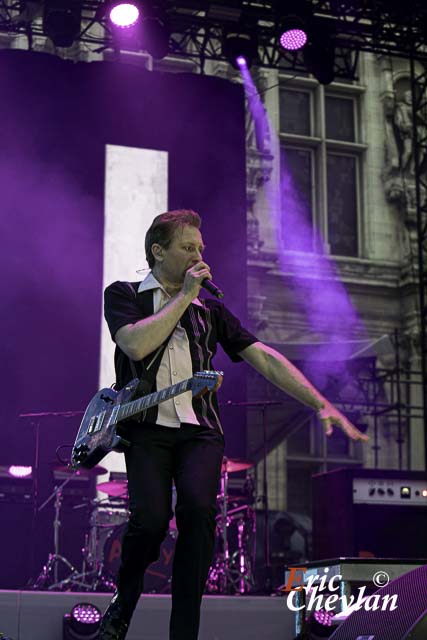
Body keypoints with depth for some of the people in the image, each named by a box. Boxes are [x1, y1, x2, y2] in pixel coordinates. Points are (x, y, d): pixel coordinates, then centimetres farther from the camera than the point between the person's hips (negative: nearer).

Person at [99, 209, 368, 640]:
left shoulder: (209, 309, 19)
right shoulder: (124, 295, 10)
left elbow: (264, 358, 11)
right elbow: (135, 345, -12)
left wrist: (321, 405, 0)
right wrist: (184, 296, -5)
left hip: (200, 430, 2)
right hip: (147, 429, -2)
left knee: (198, 510, -25)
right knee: (150, 520, -23)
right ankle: (123, 601, 10)